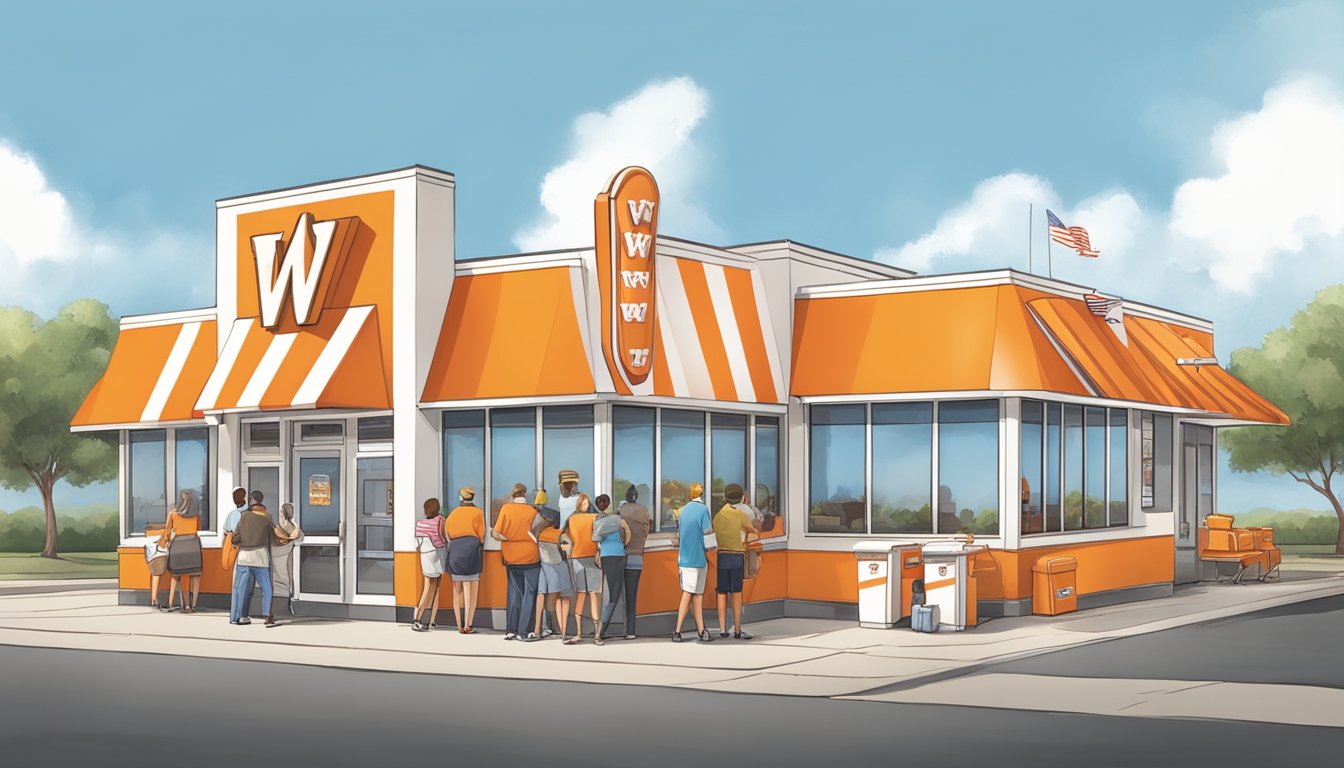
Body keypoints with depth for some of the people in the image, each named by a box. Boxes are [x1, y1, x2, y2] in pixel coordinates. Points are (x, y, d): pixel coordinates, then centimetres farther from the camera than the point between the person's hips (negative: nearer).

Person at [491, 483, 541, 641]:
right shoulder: (532, 511, -8)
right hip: (530, 557, -3)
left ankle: (511, 630, 12)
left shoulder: (505, 508, -5)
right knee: (529, 593, 2)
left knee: (514, 593, 12)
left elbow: (496, 533, -7)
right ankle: (525, 631, -2)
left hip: (511, 558, 3)